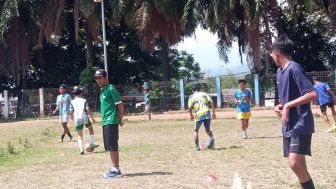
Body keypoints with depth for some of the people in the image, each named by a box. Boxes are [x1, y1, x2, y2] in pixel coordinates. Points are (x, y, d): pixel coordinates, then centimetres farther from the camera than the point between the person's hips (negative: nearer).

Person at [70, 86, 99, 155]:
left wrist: (73, 120, 24)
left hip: (77, 119, 2)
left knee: (80, 135, 11)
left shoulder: (72, 102, 10)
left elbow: (71, 112, 8)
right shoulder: (84, 101, 5)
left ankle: (81, 149, -2)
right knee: (91, 129, 21)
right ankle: (91, 144, 14)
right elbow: (88, 110, -4)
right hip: (84, 118, -2)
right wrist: (92, 118, 4)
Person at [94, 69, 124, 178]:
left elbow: (120, 105, -11)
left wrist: (120, 119, -8)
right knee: (109, 147, 10)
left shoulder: (111, 89, -9)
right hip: (105, 122, 9)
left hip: (111, 122, -9)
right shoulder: (102, 91, 17)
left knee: (112, 147, -9)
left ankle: (116, 170, -5)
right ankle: (115, 168, 16)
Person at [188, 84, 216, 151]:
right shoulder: (204, 94, 14)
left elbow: (190, 108, -3)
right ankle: (211, 138, -14)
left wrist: (191, 115, 14)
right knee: (207, 129, 17)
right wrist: (214, 112, 4)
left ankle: (197, 147, 8)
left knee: (196, 130, 14)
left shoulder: (192, 97, 7)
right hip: (207, 114, 2)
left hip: (199, 115, -2)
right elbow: (211, 101, 2)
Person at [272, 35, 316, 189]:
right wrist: (280, 106, 5)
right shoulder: (279, 71, 12)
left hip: (301, 125, -9)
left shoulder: (294, 69, -16)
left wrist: (288, 106, -21)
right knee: (299, 165, 10)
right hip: (288, 126, 9)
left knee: (295, 163, -20)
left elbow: (312, 94, -23)